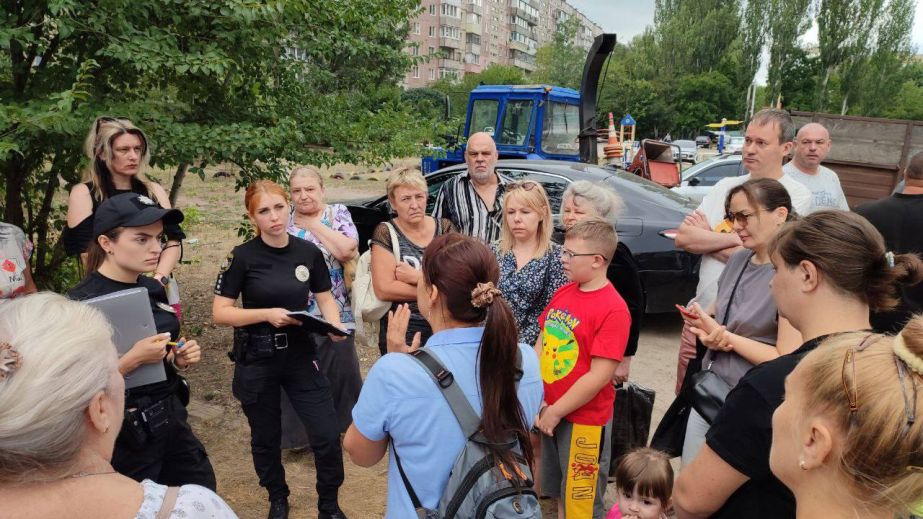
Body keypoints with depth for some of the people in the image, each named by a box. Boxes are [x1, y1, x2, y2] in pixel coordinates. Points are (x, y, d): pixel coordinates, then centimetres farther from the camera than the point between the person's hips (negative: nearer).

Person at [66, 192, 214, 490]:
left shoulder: (153, 290, 3)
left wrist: (180, 359, -2)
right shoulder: (82, 303, -17)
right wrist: (133, 359, -27)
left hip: (171, 417, 7)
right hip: (124, 435, -7)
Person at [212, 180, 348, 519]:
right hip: (256, 359, -1)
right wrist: (267, 314, -22)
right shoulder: (243, 257, -10)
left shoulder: (309, 252, -3)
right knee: (266, 437, 16)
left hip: (300, 354, 2)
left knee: (327, 435, -1)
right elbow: (219, 313, -9)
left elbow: (325, 298, 7)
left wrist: (334, 326, -14)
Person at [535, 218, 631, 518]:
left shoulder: (613, 309, -20)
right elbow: (541, 344, 6)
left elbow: (599, 376, -22)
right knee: (558, 493, 25)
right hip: (549, 413, 7)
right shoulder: (563, 293, 2)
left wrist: (556, 412, -15)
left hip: (584, 420, -6)